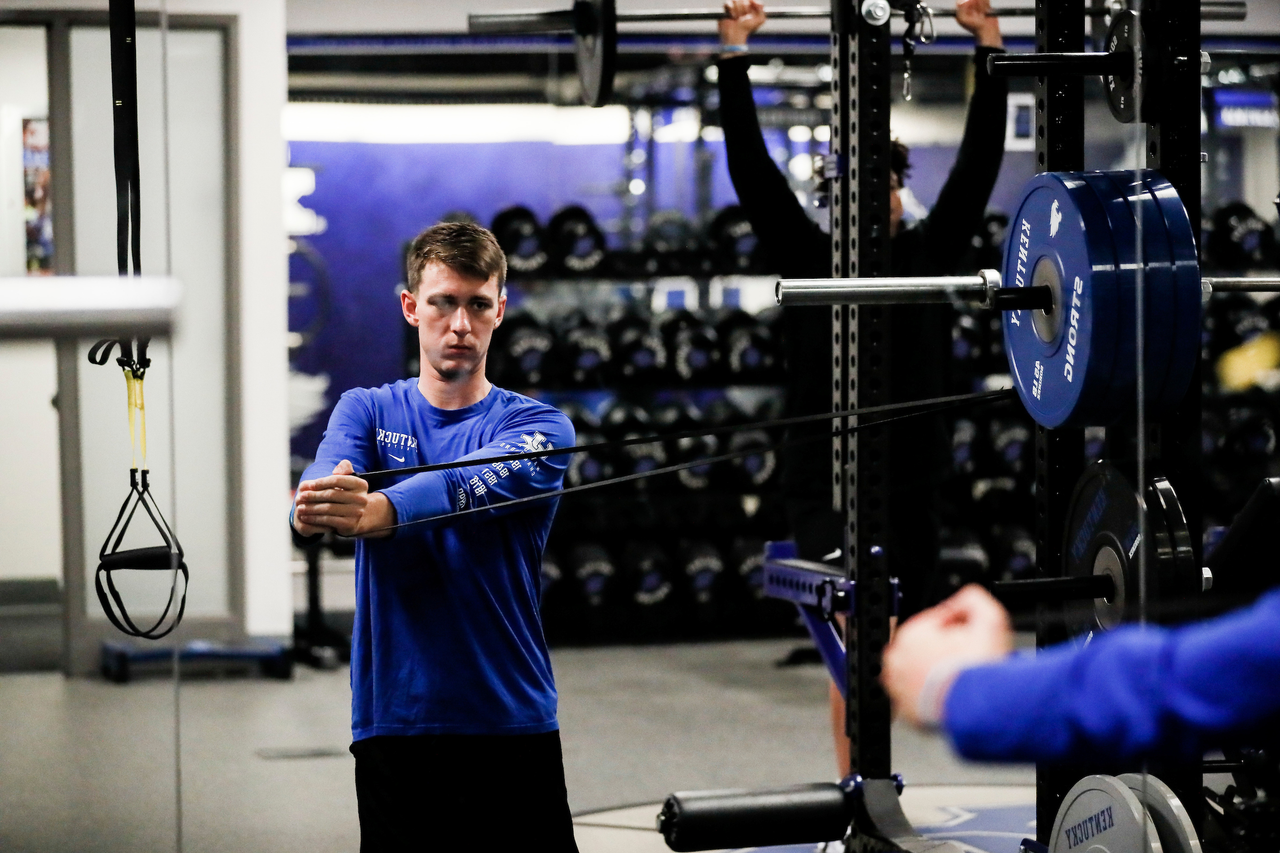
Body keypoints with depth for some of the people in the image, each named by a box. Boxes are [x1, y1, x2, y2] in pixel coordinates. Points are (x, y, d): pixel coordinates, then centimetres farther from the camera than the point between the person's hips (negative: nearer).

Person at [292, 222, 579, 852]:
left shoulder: (538, 426, 0)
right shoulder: (367, 411, 8)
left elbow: (473, 485, -22)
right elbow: (329, 478, -14)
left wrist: (379, 510, -42)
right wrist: (315, 506, -40)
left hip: (515, 722, -1)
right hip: (394, 722, 1)